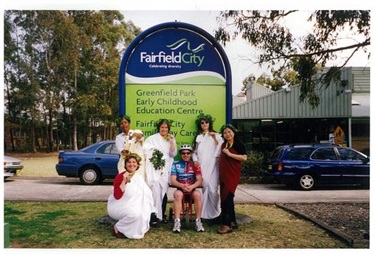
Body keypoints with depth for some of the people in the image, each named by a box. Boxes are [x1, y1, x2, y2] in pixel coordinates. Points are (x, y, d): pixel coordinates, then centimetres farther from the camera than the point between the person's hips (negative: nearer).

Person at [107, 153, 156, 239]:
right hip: (117, 207, -7)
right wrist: (124, 181, -33)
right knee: (135, 213, -30)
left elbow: (146, 193, 6)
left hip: (131, 206, 7)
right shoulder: (120, 177, -19)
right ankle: (117, 228, -8)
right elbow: (117, 196, -27)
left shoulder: (139, 177, 3)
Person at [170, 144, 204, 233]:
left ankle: (198, 221, -25)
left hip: (192, 189, 0)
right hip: (180, 188, 0)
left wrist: (191, 187, -20)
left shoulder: (195, 165, 8)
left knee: (198, 194, -32)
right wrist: (182, 186, -20)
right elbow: (172, 181, -2)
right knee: (178, 194, -34)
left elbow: (199, 181, 0)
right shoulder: (176, 164, 7)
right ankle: (177, 222, -33)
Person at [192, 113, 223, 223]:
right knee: (205, 189, 2)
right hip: (201, 167, 3)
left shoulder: (216, 136, 7)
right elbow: (194, 151, 18)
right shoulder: (198, 137, 18)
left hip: (212, 166, -3)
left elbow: (221, 149, -7)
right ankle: (206, 213, 12)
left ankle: (214, 213, 2)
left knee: (212, 189, -10)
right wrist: (195, 160, 1)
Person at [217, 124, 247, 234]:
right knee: (226, 198, 11)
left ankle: (227, 224, -9)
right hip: (223, 174, 8)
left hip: (232, 174, -8)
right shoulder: (224, 145, 16)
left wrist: (230, 154, -18)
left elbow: (244, 158, -16)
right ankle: (232, 222, 23)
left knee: (227, 198, -12)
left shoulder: (239, 144, -6)